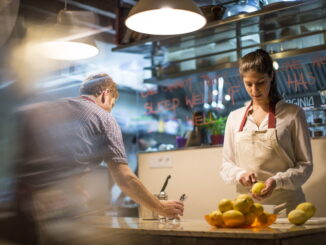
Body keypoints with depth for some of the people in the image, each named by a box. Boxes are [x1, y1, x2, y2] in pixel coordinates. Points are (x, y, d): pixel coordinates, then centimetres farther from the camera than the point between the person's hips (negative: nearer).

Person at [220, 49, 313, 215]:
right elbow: (226, 166, 12)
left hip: (285, 205, -2)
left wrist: (278, 181, -16)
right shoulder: (234, 118, 10)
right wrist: (240, 174, -9)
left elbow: (305, 165, 1)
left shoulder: (292, 114, 2)